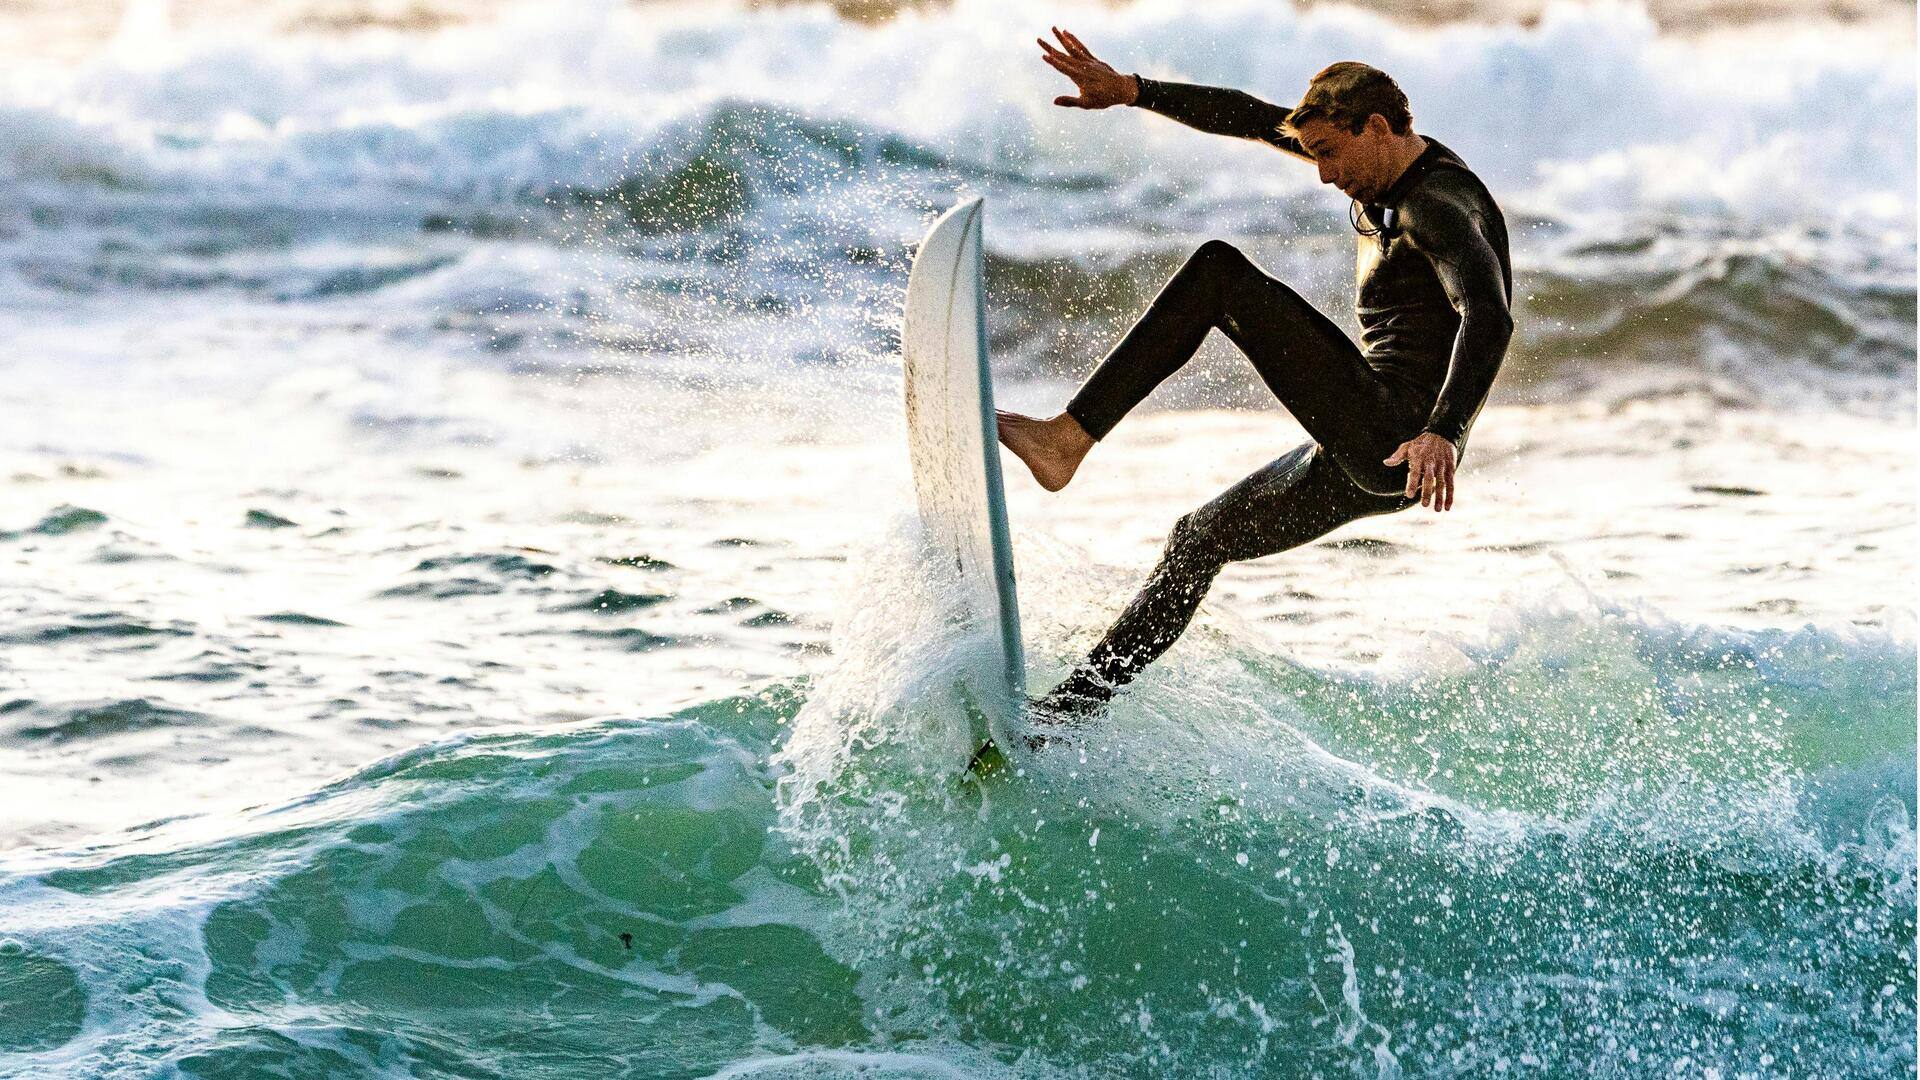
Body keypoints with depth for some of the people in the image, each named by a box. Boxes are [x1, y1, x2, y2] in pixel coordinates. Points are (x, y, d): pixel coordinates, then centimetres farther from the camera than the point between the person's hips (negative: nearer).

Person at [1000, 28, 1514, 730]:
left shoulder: (1439, 204, -15)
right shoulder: (1386, 164, 14)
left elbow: (1488, 319, -32)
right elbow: (1253, 118, 18)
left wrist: (1444, 433, -46)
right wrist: (1133, 91, 14)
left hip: (1400, 442, -11)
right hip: (1368, 458, 11)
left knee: (1219, 272, -16)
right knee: (1199, 539, 19)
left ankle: (1066, 439, -18)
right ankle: (1075, 705, 22)